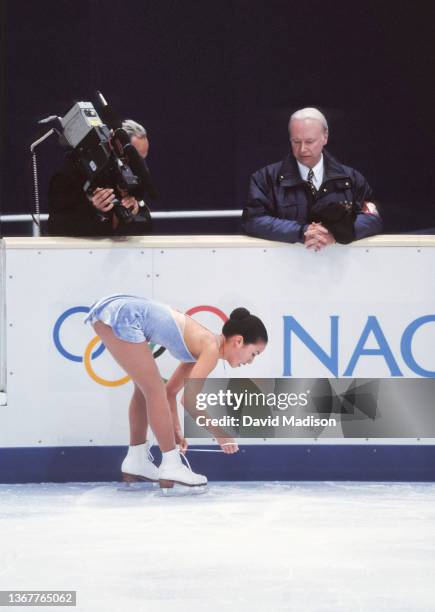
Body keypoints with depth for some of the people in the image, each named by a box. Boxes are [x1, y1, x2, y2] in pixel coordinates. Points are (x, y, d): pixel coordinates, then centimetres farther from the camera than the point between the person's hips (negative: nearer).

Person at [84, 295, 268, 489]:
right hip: (122, 316, -10)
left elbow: (170, 391, 28)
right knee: (154, 390, -4)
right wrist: (221, 434, -5)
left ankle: (135, 462, 29)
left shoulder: (202, 346, 17)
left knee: (146, 388, 20)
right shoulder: (211, 347, -9)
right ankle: (171, 468, 0)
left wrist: (176, 431, 23)